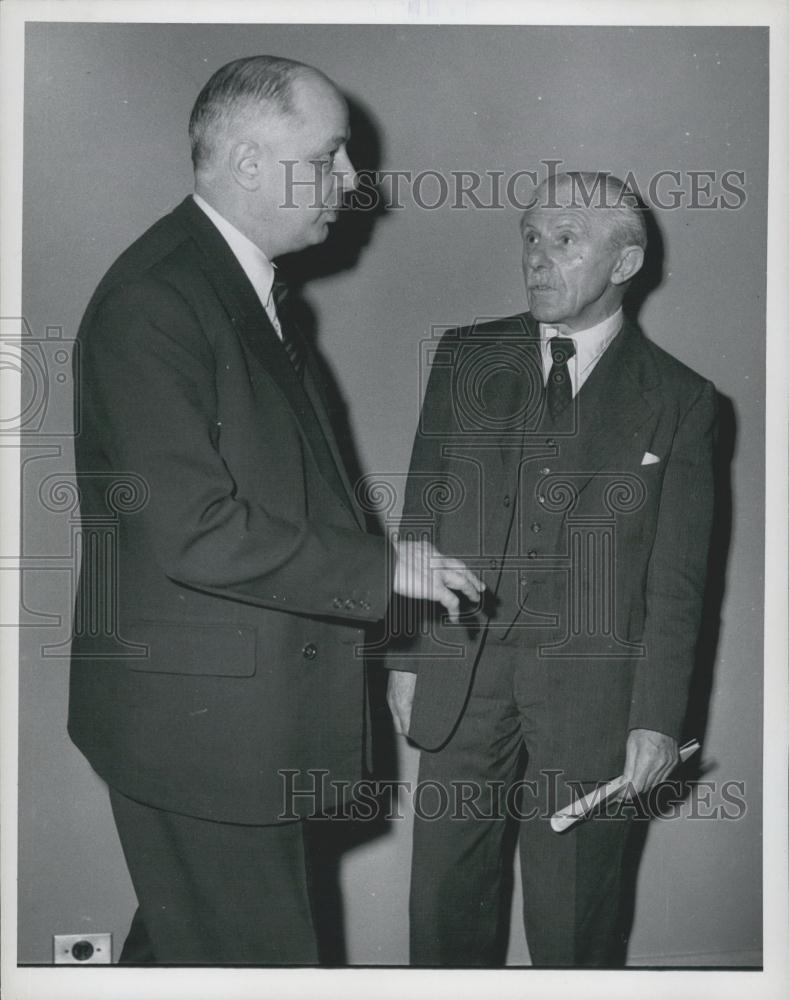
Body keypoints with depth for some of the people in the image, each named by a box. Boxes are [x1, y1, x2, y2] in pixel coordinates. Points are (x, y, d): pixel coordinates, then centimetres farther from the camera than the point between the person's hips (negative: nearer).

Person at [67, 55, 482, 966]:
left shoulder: (250, 284, 13)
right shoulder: (151, 302, -20)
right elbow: (191, 532, -26)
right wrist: (381, 570, -19)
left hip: (243, 702, 9)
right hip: (199, 714, -9)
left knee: (183, 937, 20)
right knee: (255, 954, 0)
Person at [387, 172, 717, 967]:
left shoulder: (678, 399, -1)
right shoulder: (465, 358, 6)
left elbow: (676, 579, -2)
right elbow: (421, 515, 8)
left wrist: (658, 718, -6)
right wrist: (405, 656, 4)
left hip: (592, 687, -2)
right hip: (463, 672, 2)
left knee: (571, 915, 6)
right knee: (446, 897, 9)